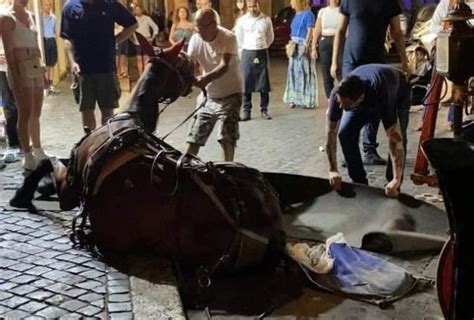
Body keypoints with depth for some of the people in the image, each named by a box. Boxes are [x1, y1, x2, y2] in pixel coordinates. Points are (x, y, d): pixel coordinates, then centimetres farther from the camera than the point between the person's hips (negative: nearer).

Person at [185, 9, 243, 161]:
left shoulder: (228, 38, -20)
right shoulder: (195, 39, -5)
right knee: (194, 135, 6)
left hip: (230, 95, -5)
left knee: (226, 138, -9)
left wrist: (207, 78, -50)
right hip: (208, 95, 5)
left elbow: (225, 66, -33)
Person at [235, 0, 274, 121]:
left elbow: (270, 37, 12)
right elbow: (238, 38, 9)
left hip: (262, 53, 1)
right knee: (246, 84, 0)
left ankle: (264, 110, 12)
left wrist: (262, 48, 13)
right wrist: (245, 50, 12)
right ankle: (246, 111, 7)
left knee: (264, 83, 2)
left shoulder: (266, 19, 0)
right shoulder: (242, 20, -1)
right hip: (247, 54, 0)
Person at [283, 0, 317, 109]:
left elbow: (310, 31, -14)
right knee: (293, 71, 8)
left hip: (303, 45, -8)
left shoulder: (308, 14, -9)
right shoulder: (296, 14, 15)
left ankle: (306, 100, -1)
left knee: (304, 72, -5)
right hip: (294, 46, 8)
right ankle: (294, 98, 15)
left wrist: (306, 45, -21)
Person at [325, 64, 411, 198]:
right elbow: (331, 133, -27)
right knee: (345, 134, -13)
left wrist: (396, 180, -49)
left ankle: (393, 186, -7)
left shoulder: (381, 97, -48)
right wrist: (333, 170, -30)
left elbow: (395, 139, -46)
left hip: (398, 91, -3)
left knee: (397, 136, -22)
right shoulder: (338, 94, -37)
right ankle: (360, 183, 1)